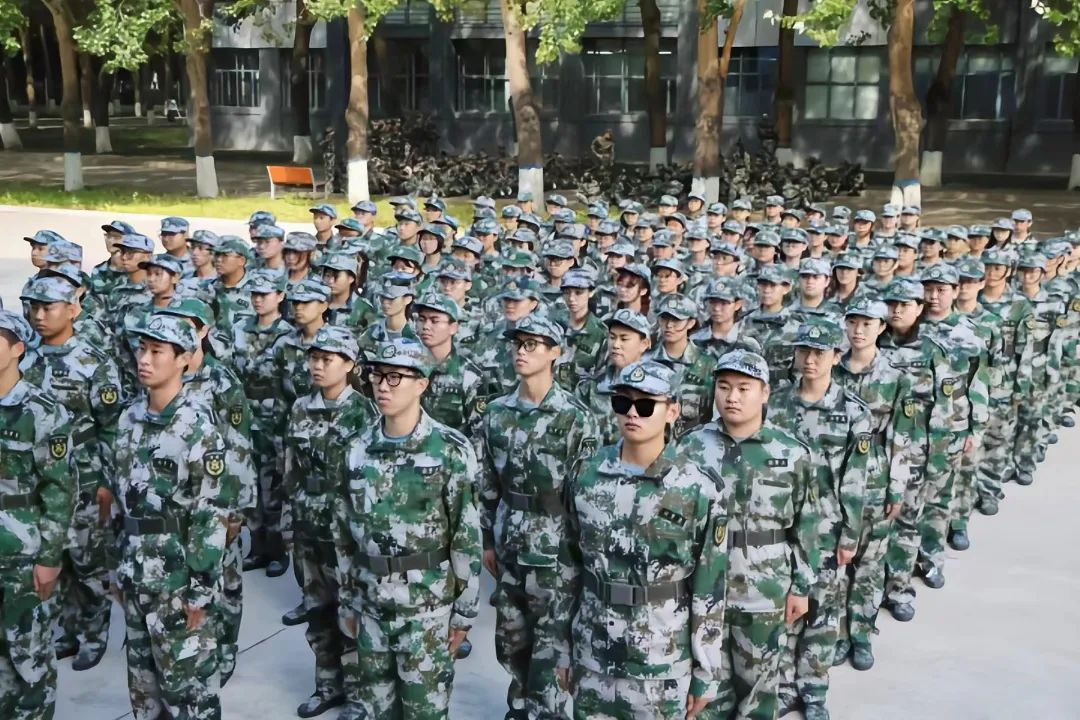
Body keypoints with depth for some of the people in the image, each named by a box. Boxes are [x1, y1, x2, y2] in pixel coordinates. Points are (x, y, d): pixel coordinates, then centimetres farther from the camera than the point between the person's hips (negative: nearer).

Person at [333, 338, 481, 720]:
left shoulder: (451, 450, -11)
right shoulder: (357, 449, 3)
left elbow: (467, 539, -9)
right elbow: (343, 531, 10)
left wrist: (464, 611, -8)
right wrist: (347, 600, 11)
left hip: (427, 603, -4)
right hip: (370, 601, 4)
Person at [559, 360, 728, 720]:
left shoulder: (700, 490, -11)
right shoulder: (587, 475, -1)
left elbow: (709, 592, -7)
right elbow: (570, 568, 7)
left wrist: (706, 674, -4)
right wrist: (564, 647, 9)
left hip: (663, 669, -3)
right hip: (592, 661, 3)